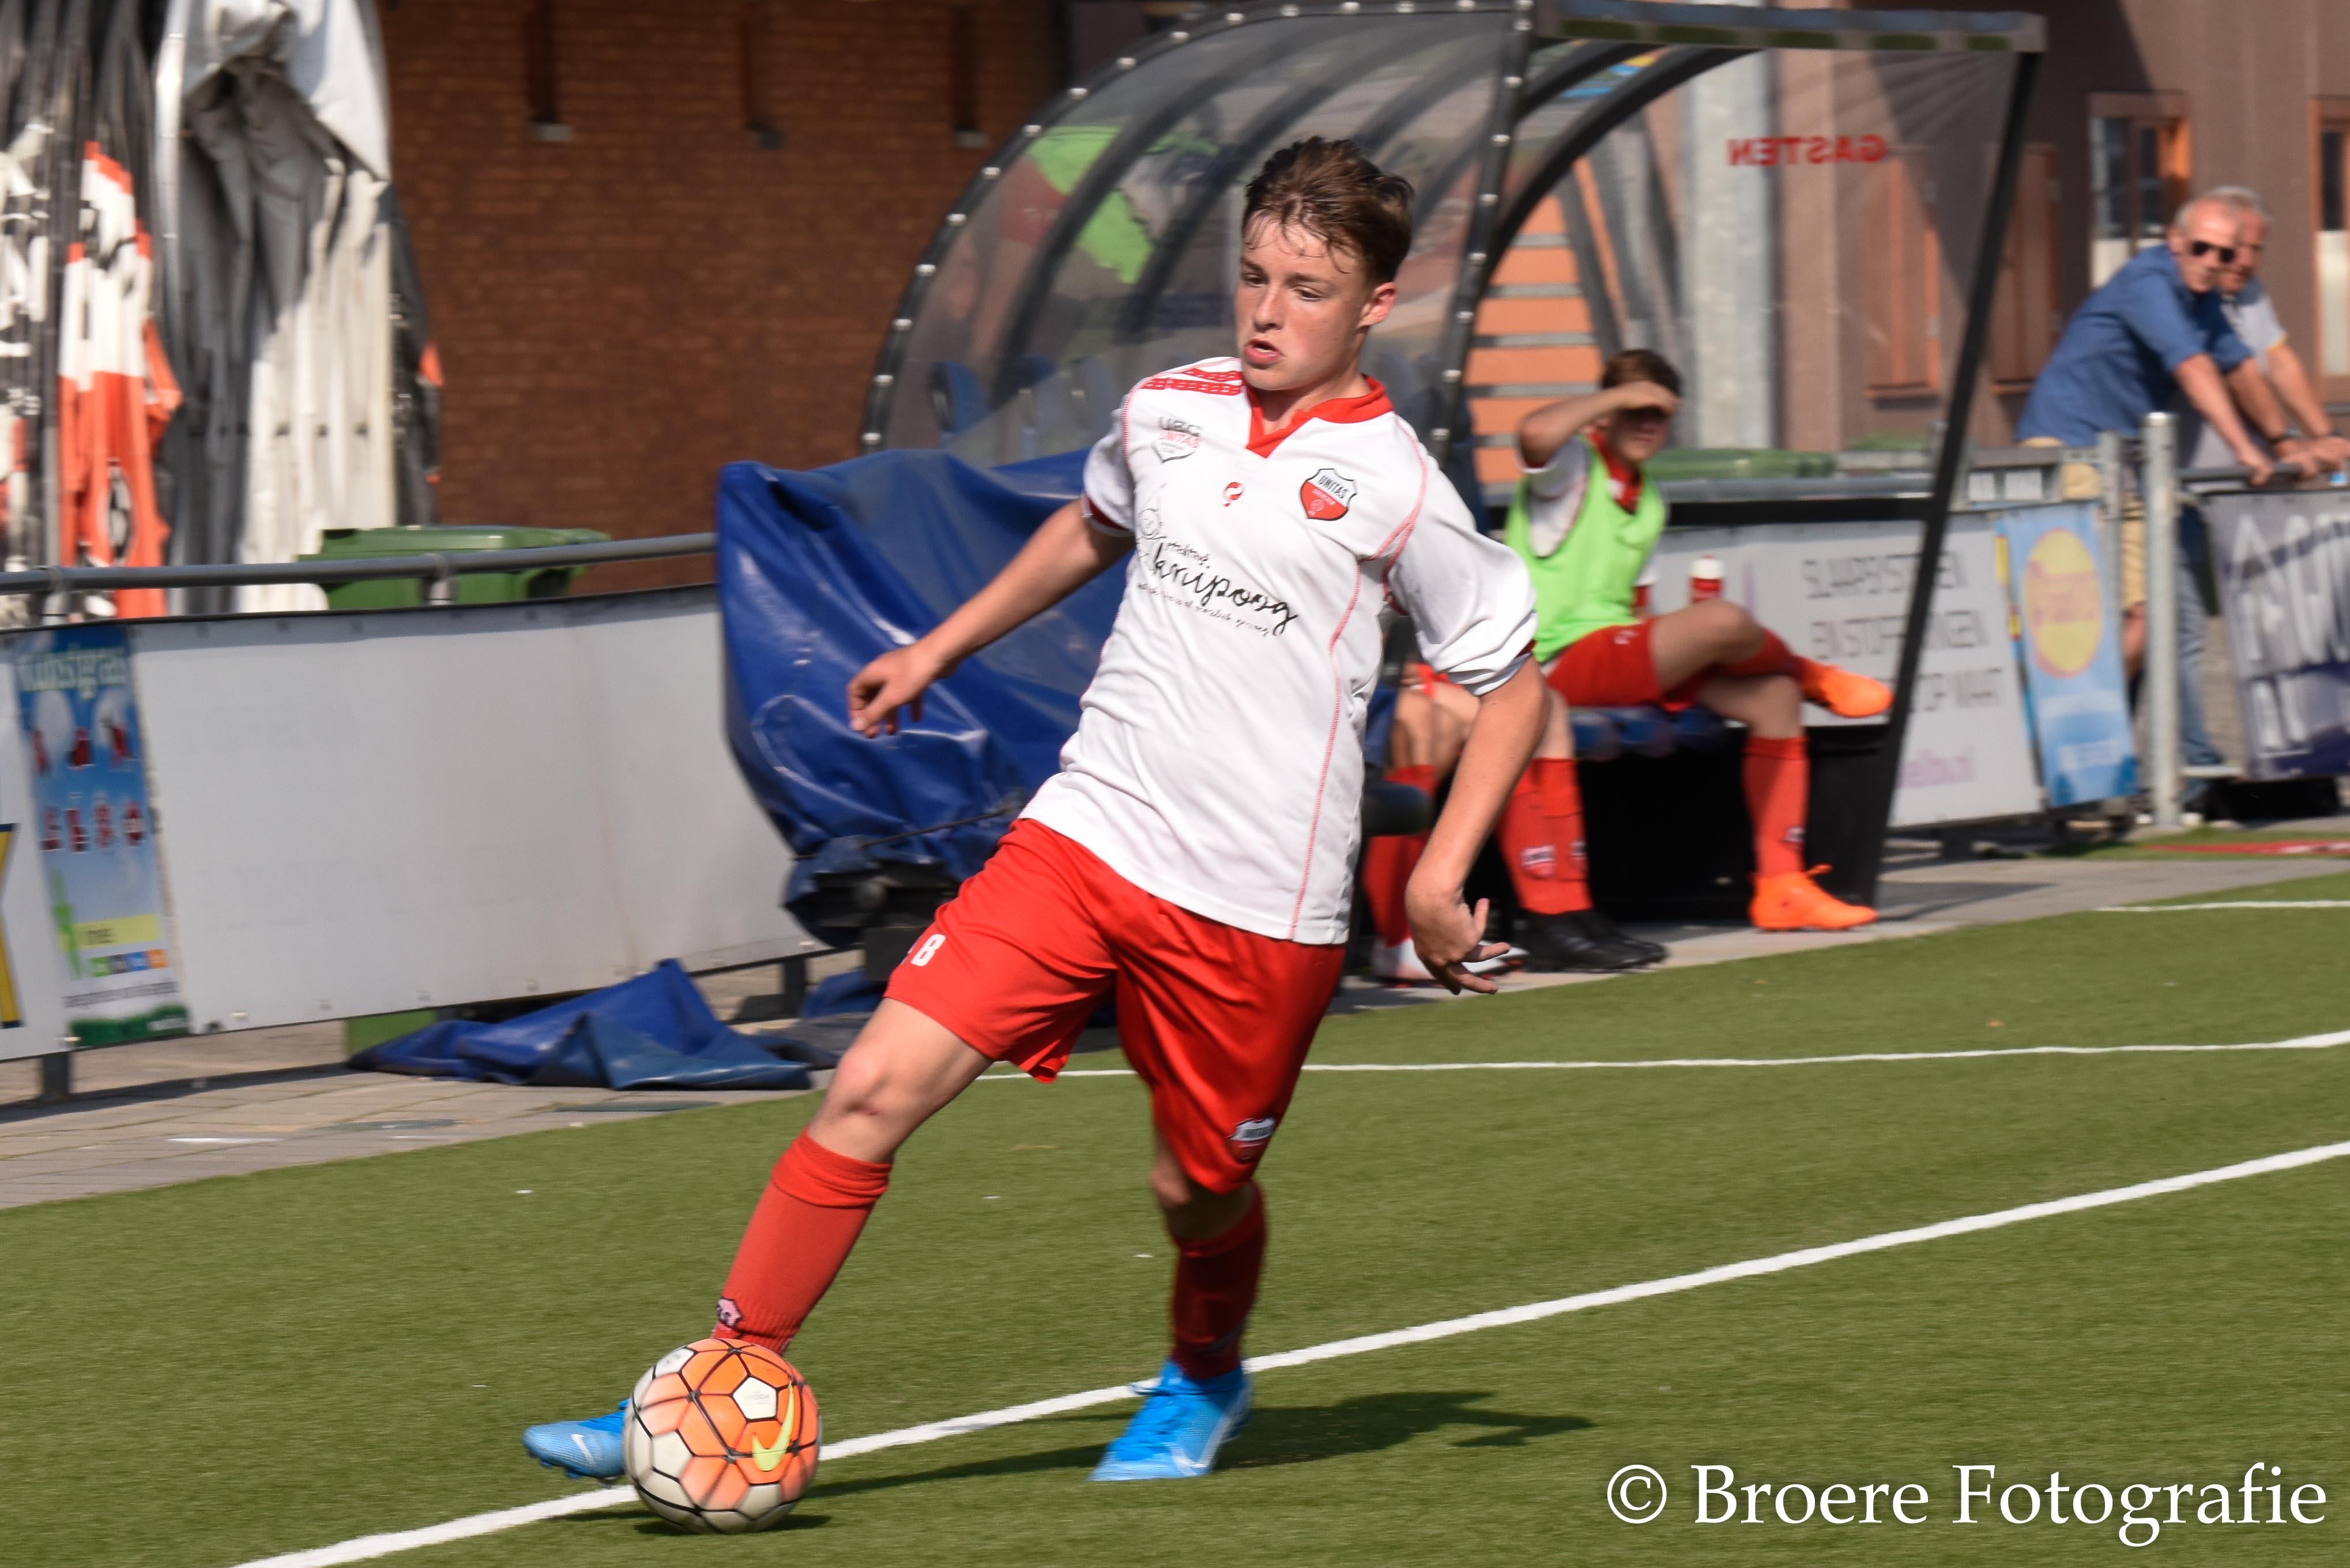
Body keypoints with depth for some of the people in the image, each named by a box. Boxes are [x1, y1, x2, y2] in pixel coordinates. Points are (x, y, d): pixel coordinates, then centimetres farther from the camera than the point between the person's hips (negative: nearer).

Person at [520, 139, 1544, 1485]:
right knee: (874, 1089, -10)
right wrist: (940, 651, 32)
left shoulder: (1394, 488, -8)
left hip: (1259, 907, -3)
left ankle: (1205, 1382, 45)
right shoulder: (1168, 413, 6)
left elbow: (1515, 687, 0)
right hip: (1086, 838, 4)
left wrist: (1439, 884, -7)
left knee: (1201, 1192, 9)